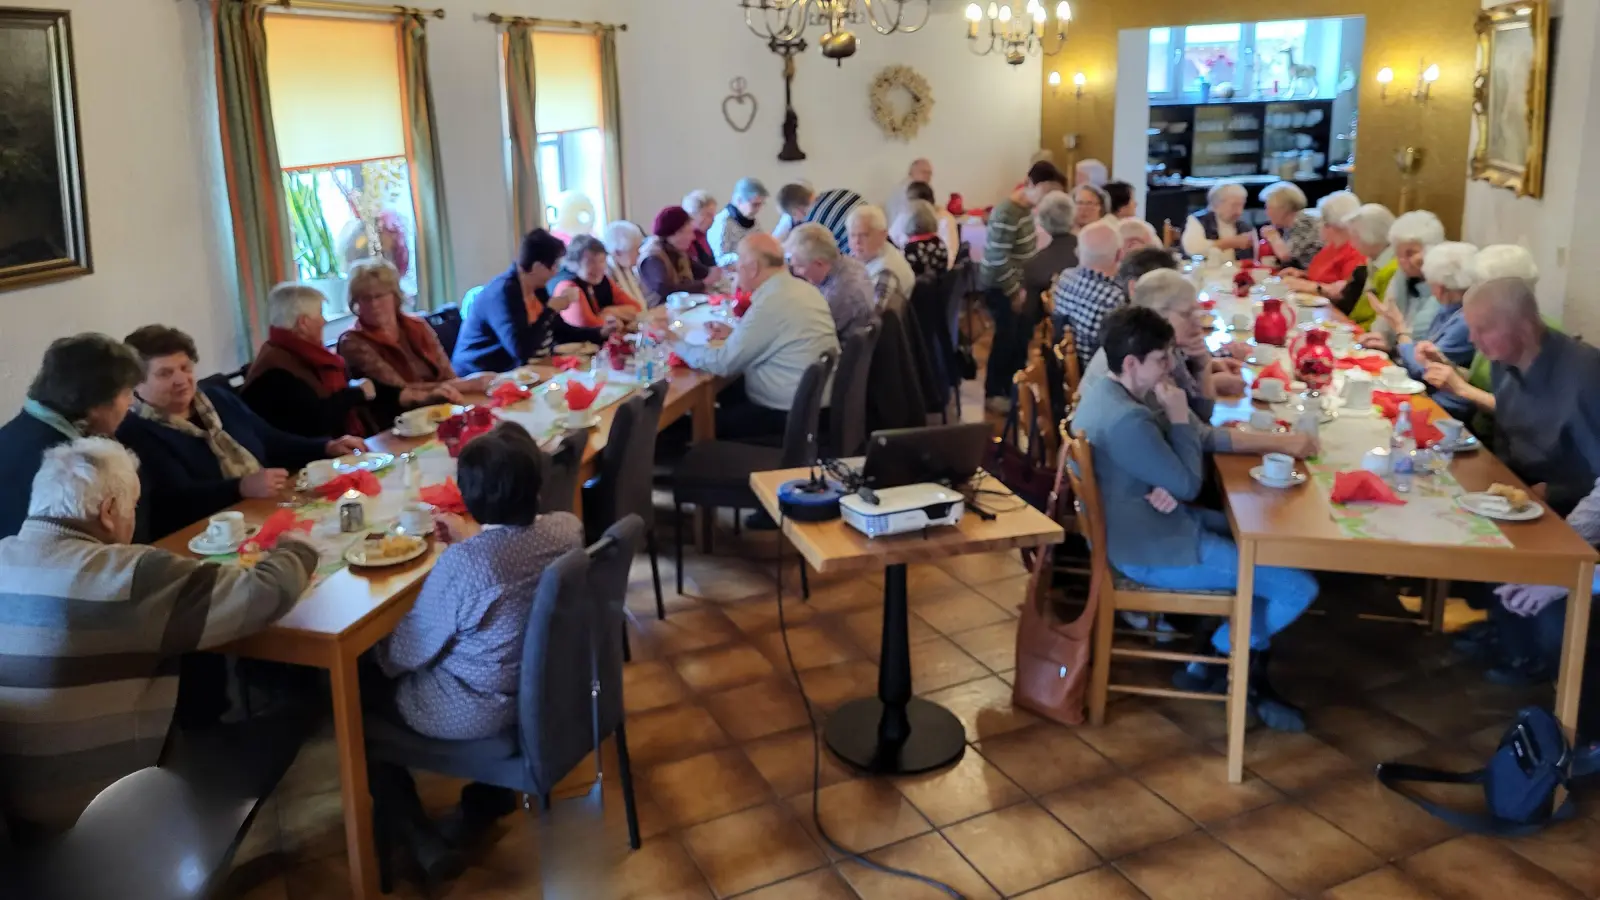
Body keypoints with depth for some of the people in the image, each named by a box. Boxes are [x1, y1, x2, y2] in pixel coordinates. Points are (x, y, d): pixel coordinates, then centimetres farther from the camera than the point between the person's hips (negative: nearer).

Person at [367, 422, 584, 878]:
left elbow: (405, 654, -16)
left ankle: (421, 839, 21)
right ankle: (489, 795, 40)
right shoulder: (569, 528, -14)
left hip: (473, 716, -6)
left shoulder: (459, 564, -32)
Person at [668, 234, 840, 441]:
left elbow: (723, 363, -17)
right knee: (725, 393, 21)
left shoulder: (771, 303, -23)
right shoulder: (802, 289, 5)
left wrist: (677, 345, -3)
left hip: (790, 415, -9)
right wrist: (734, 334, 15)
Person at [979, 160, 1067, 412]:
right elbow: (999, 260, -27)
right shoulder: (1007, 214, -26)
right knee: (1007, 338, 1)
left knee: (1021, 336, 14)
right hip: (1000, 286, -8)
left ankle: (1012, 387, 30)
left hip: (1018, 283, 8)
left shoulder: (1029, 207, 2)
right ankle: (993, 394, 16)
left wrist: (1022, 286, 8)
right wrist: (1015, 291, -17)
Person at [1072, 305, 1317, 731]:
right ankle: (1220, 662, 20)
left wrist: (1169, 491, -12)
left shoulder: (1102, 390, 3)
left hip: (1145, 526, 11)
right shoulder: (1126, 420, -30)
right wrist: (1179, 417, -13)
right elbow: (1188, 484, -20)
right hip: (1156, 551, -11)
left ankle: (1216, 661, 23)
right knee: (1300, 587, -5)